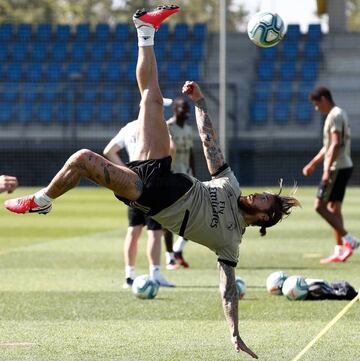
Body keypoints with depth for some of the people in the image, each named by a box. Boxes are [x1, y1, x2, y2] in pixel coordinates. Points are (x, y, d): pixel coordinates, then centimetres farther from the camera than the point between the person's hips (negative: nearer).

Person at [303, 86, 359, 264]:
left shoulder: (335, 116, -14)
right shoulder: (338, 114, 18)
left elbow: (335, 144, -22)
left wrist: (327, 170, -26)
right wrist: (313, 163, 31)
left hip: (337, 168, -10)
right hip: (344, 167, 10)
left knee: (320, 206, -9)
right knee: (334, 208, 10)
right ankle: (339, 251, 10)